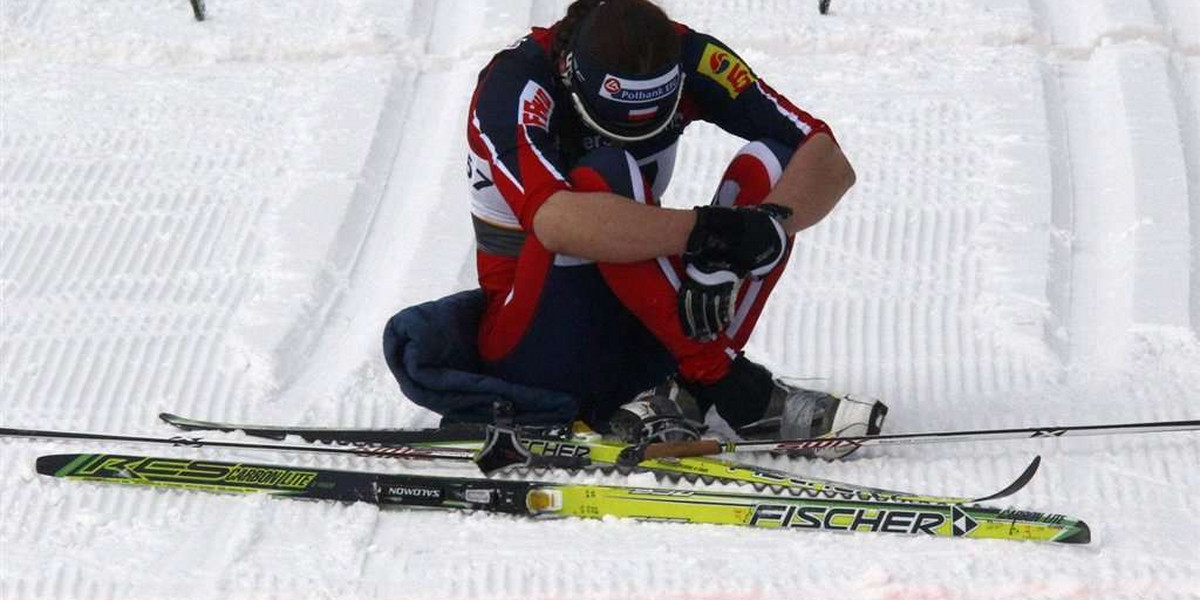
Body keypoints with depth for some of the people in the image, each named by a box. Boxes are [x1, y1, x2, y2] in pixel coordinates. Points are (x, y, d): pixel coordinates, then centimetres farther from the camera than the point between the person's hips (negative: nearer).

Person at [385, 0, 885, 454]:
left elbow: (830, 163, -14)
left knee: (769, 160, -13)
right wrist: (703, 229, -46)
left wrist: (767, 224, -33)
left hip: (640, 331, 5)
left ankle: (682, 396, -20)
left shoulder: (686, 58, -10)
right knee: (605, 177, -31)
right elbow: (554, 221, -42)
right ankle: (725, 381, -27)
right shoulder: (516, 85, -23)